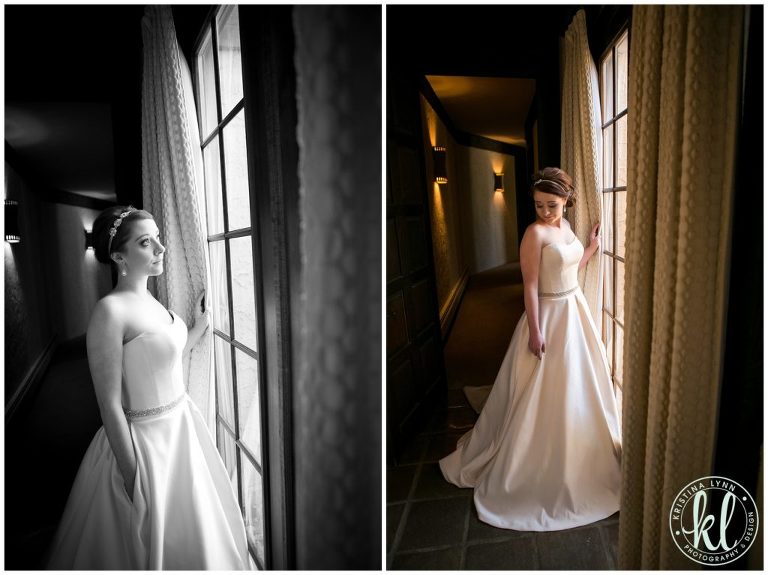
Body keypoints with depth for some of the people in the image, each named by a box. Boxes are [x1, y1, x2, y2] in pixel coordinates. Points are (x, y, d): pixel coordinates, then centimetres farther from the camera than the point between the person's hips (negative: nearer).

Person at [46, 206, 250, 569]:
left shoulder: (149, 301, 2)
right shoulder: (111, 311, -23)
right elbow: (110, 406, -21)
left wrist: (200, 326, 11)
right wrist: (134, 482, -18)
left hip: (182, 426, 8)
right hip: (144, 440, -8)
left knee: (191, 531, 26)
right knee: (149, 545, 15)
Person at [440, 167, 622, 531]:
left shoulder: (565, 226, 5)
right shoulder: (535, 233, -19)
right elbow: (530, 286, -21)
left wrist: (593, 245, 12)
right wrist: (535, 332, -21)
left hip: (574, 312, 9)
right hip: (549, 317, -8)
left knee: (575, 388, 22)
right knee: (543, 395, 2)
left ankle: (575, 454, 44)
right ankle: (529, 465, 21)